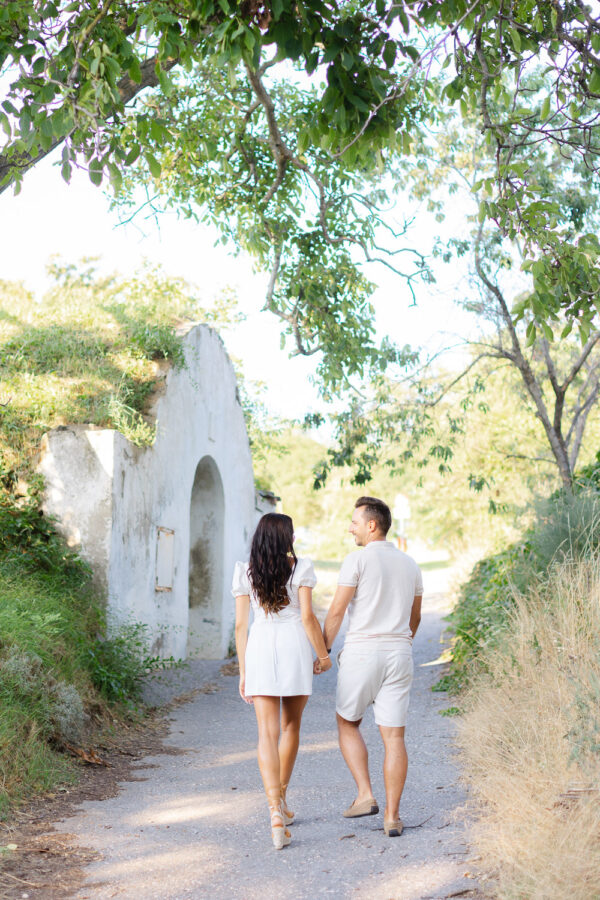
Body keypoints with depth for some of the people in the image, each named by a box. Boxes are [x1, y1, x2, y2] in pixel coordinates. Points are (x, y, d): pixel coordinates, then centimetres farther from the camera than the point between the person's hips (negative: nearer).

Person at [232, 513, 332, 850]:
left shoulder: (245, 572, 6)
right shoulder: (300, 568, -1)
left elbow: (240, 625, 4)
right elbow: (308, 617, -6)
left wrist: (243, 671, 9)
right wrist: (323, 654, 4)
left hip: (259, 647, 1)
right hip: (294, 645, -1)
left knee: (268, 733, -3)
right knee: (291, 725, 19)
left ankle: (276, 812, -17)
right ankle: (281, 797, 31)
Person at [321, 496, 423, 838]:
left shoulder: (358, 559, -7)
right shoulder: (410, 565, 12)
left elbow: (337, 611, -10)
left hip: (361, 653, -4)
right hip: (398, 654, 4)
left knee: (348, 724, 16)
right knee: (394, 736, 5)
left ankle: (365, 795, 5)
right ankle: (392, 817, 4)